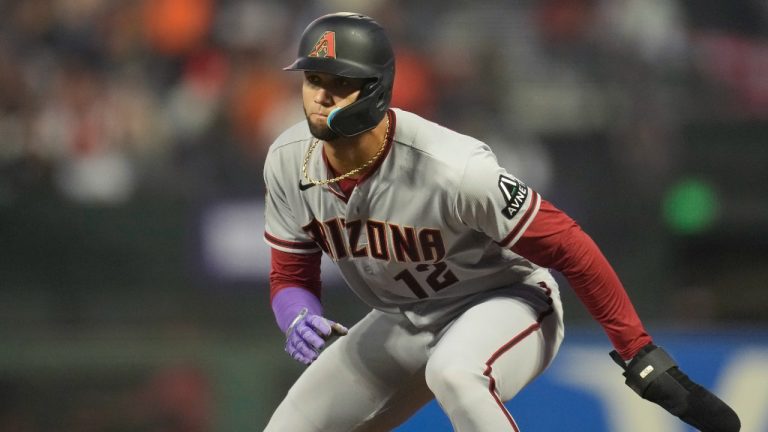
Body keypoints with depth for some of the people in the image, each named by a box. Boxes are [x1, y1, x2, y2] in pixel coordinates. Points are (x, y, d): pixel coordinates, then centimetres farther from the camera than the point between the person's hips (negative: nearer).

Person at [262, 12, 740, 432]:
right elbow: (290, 277, 0)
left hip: (505, 305, -7)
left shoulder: (453, 168, -32)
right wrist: (301, 320, -26)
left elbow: (570, 249, -24)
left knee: (453, 371, -40)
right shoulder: (288, 162, -15)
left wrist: (643, 358, -23)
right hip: (402, 323, 7)